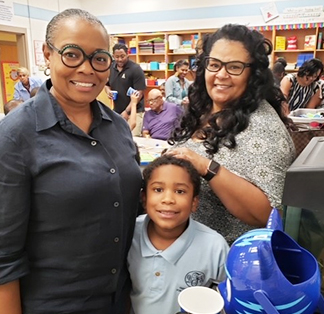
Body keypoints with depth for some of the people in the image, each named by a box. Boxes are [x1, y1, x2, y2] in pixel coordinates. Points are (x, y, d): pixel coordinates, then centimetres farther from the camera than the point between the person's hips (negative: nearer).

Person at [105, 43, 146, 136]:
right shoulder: (111, 68, 6)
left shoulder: (136, 69, -11)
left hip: (134, 112, -5)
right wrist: (108, 91, -4)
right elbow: (107, 84, 22)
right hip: (116, 112, 6)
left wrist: (127, 111, -19)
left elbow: (139, 93, -15)